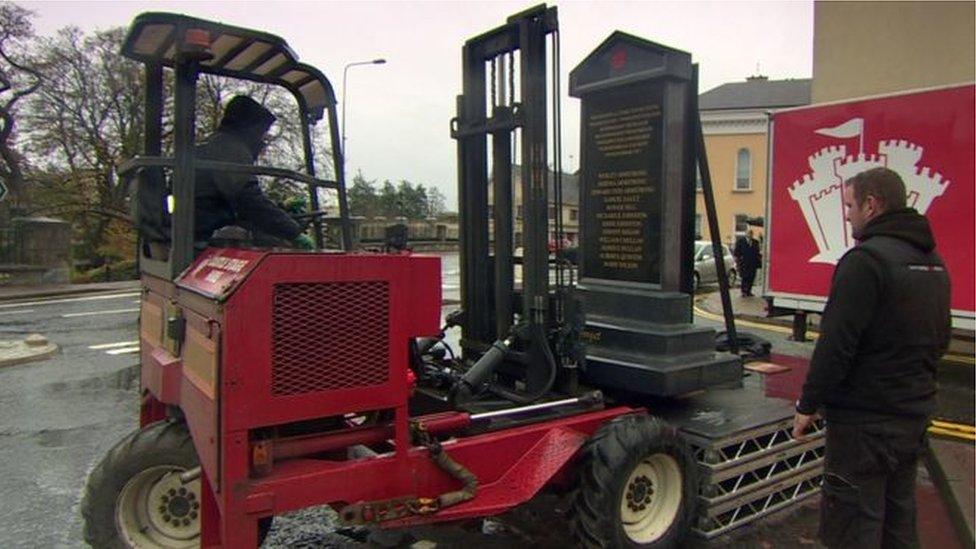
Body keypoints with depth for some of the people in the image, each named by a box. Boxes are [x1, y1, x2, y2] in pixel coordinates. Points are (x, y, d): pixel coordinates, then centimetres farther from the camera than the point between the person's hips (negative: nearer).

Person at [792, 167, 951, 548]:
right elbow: (939, 340, 19)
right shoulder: (933, 261, 10)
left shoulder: (866, 259, -18)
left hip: (865, 420, -9)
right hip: (915, 414, 9)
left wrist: (808, 405, -13)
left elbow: (836, 345, -21)